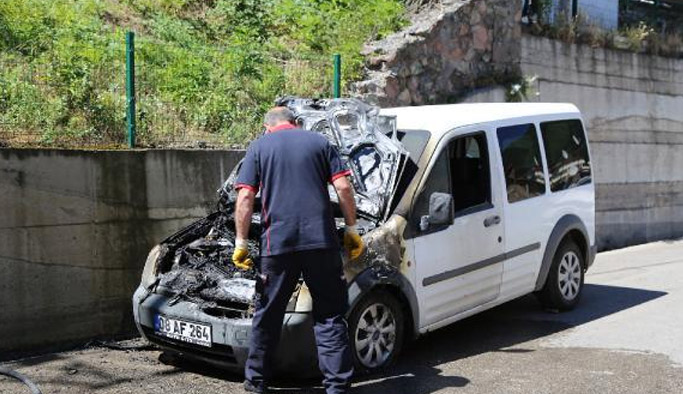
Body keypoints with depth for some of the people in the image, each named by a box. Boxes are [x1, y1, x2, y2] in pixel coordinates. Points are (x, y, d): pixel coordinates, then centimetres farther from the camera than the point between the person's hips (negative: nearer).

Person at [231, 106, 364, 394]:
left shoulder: (259, 147, 10)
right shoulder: (319, 142, 13)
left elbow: (245, 199, 1)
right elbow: (344, 188, 4)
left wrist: (241, 242, 5)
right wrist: (351, 228, 11)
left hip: (277, 243, 0)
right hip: (322, 241, 1)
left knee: (267, 314, 13)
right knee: (330, 315, 7)